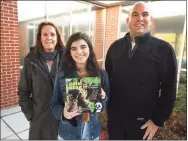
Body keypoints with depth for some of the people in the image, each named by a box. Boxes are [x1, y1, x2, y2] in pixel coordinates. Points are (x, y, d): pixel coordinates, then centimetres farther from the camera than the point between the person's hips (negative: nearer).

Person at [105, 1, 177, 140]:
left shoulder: (164, 49, -10)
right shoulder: (115, 47, 0)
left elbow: (169, 91, -8)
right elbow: (107, 77, 6)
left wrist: (157, 120, -7)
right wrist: (105, 103, 4)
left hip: (143, 121, -2)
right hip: (114, 116, 3)